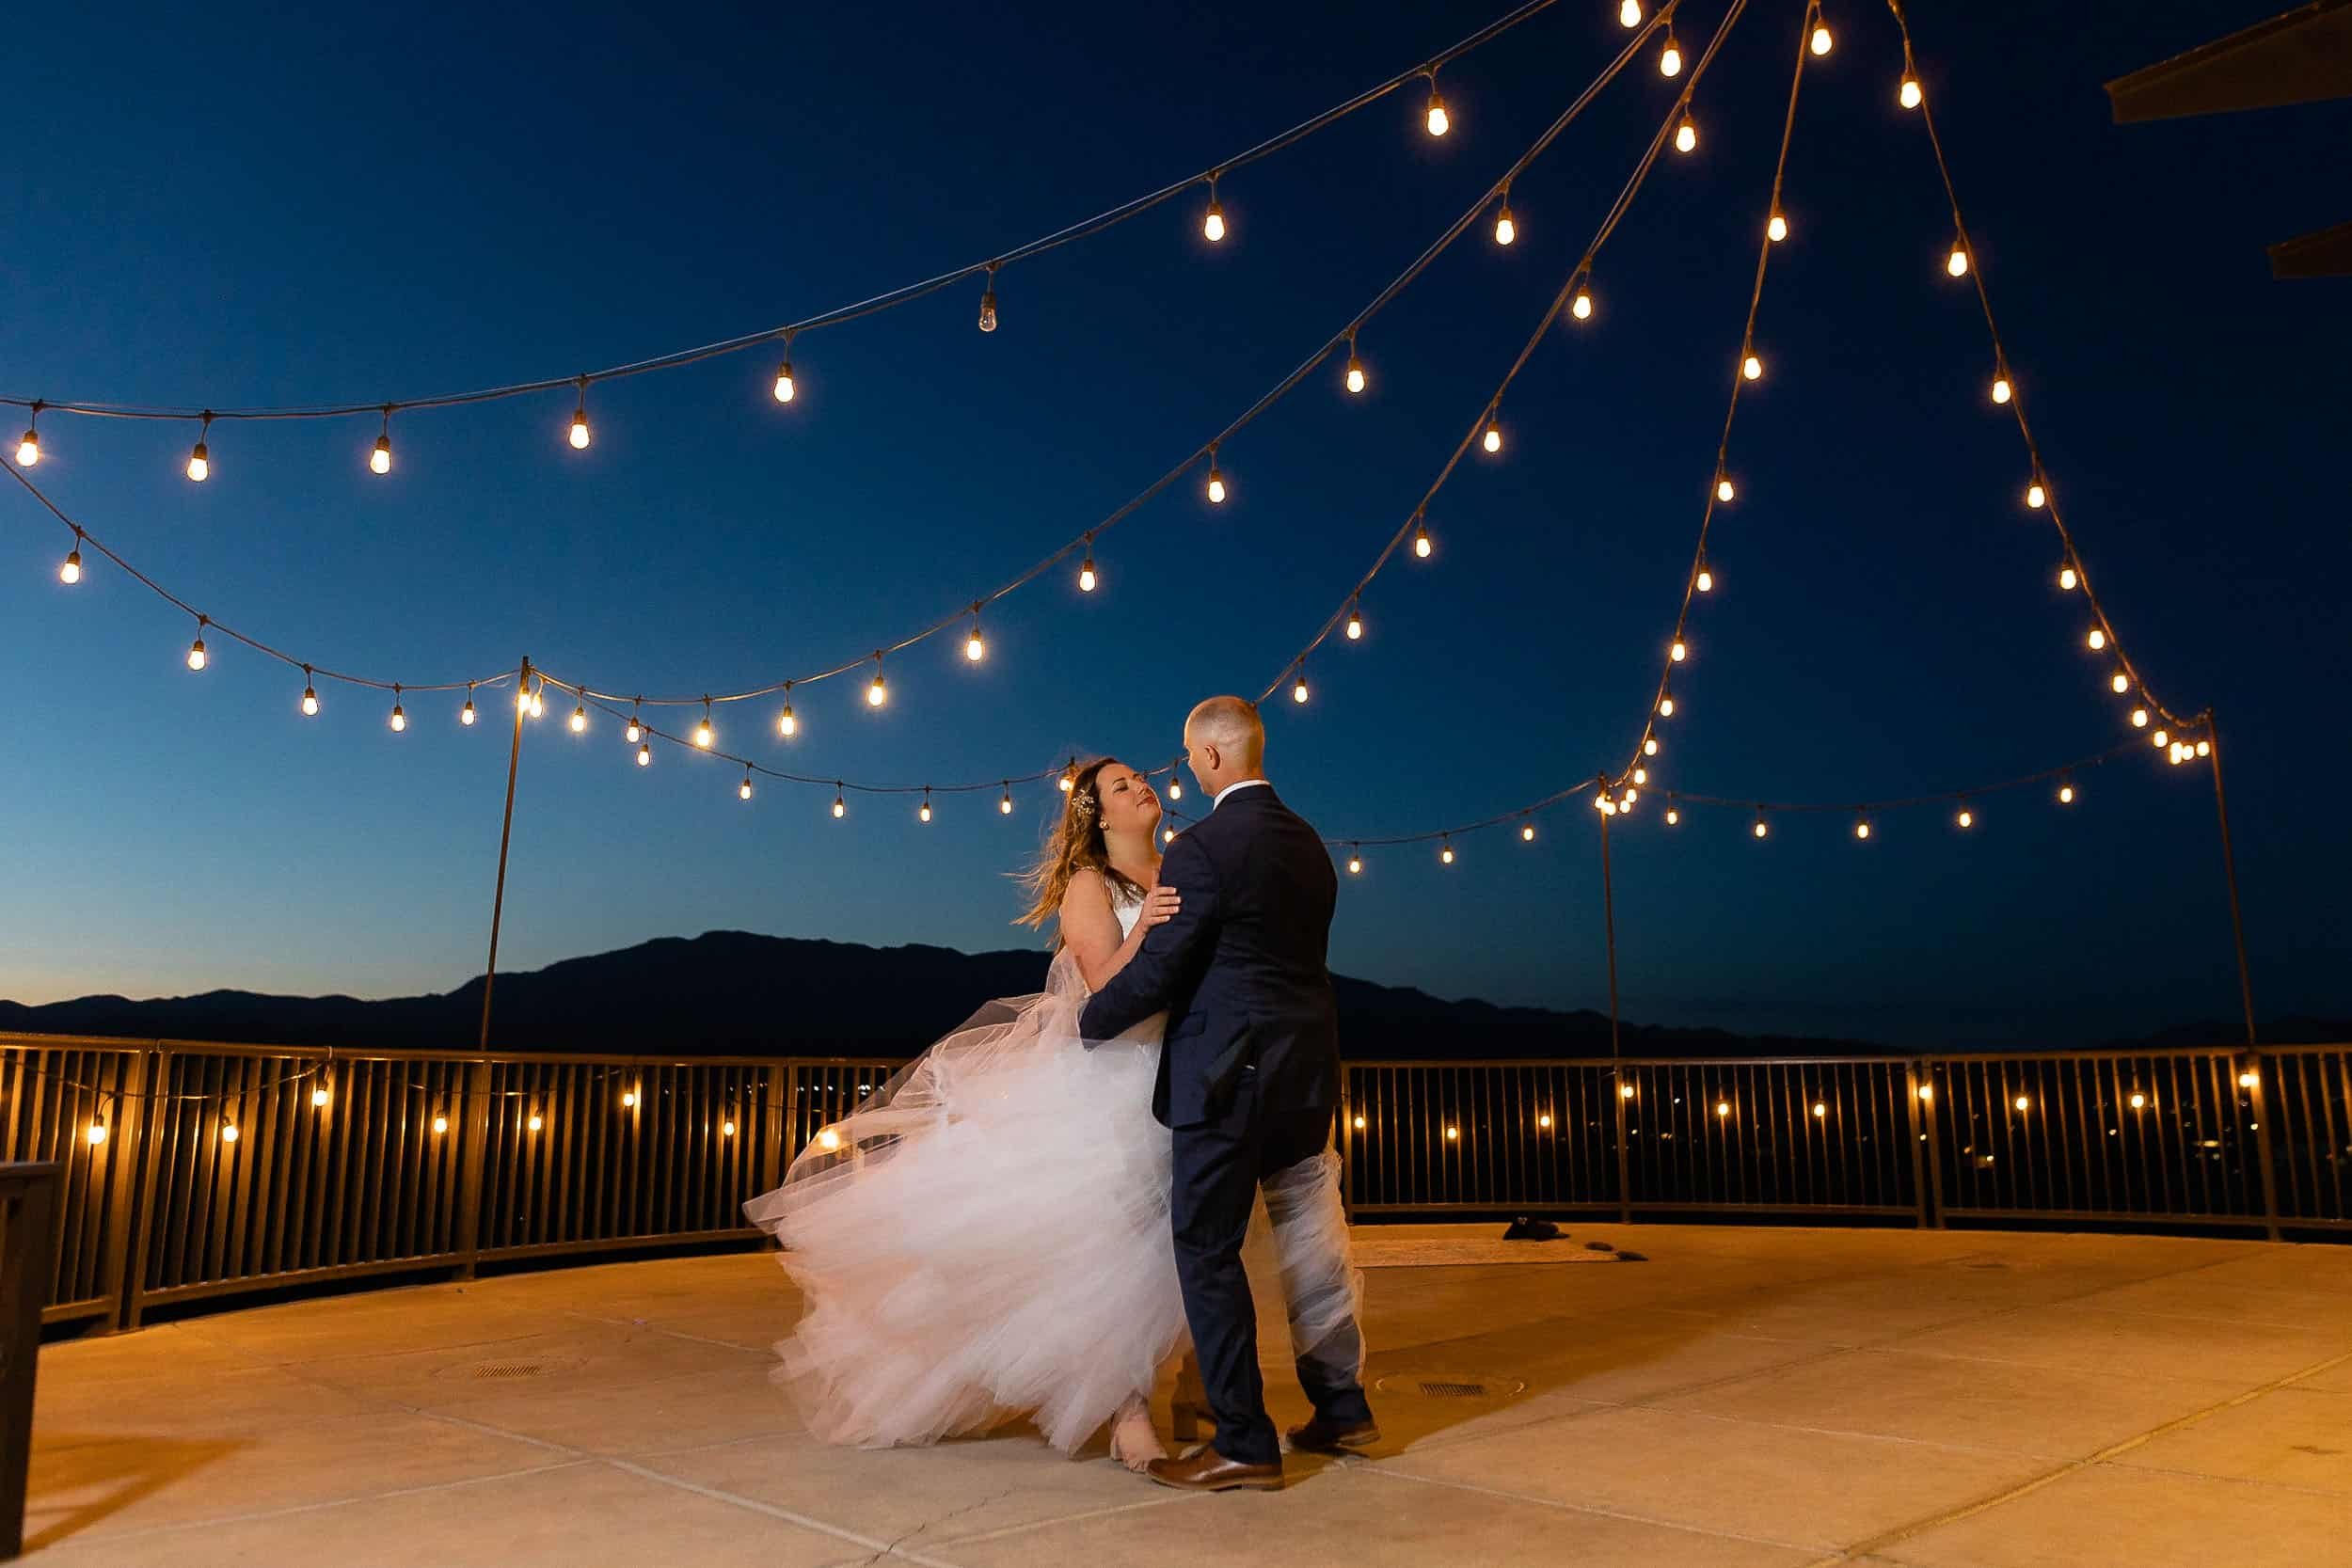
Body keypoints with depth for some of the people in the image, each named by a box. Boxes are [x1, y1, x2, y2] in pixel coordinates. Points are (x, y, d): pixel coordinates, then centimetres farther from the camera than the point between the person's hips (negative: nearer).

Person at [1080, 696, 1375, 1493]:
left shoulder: (1202, 846, -15)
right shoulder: (1307, 842, 10)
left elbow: (1155, 973, -15)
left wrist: (1086, 1021, 3)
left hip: (1228, 1070, -8)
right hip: (1307, 1067, 8)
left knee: (1207, 1248, 2)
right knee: (1309, 1234, 17)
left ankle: (1244, 1443, 6)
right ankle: (1342, 1407, 29)